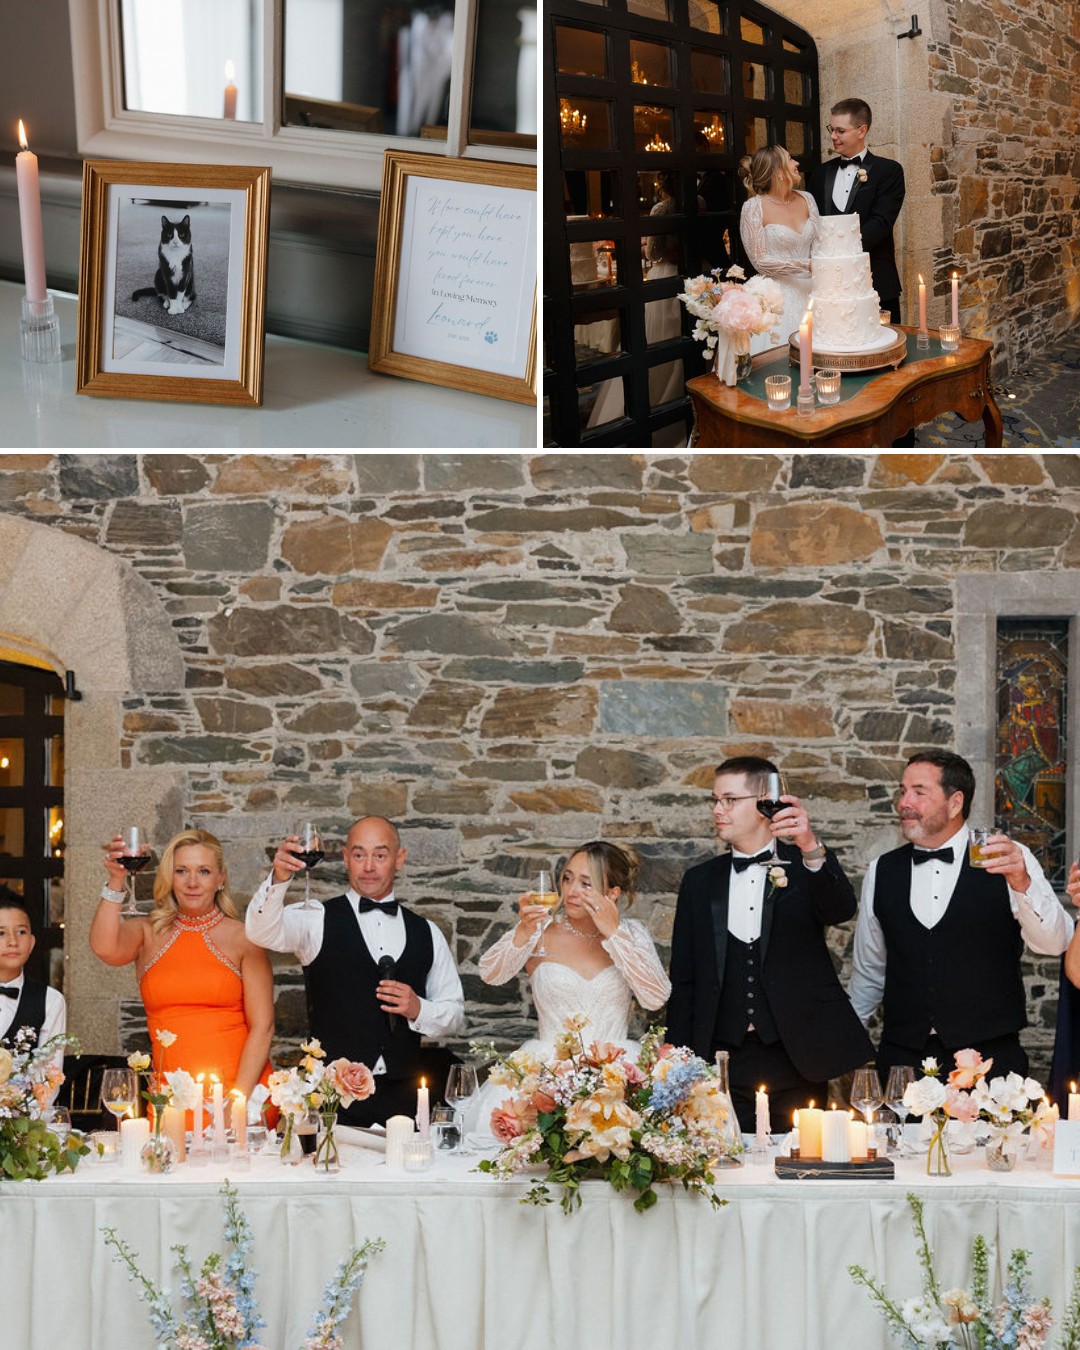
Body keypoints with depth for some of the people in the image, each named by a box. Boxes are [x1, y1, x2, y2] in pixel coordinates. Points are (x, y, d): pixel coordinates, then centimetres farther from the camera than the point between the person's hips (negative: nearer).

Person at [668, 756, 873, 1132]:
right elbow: (684, 983, 12)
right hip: (724, 1067, 2)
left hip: (796, 1062, -2)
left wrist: (811, 849, -37)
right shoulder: (700, 882, 12)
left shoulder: (807, 868, 4)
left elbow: (841, 910, -19)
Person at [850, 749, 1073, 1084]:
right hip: (903, 1057, 3)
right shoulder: (882, 872, 11)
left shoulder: (1009, 861, 0)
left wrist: (1022, 884, -28)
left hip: (989, 1057, -2)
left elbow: (1054, 943, -13)